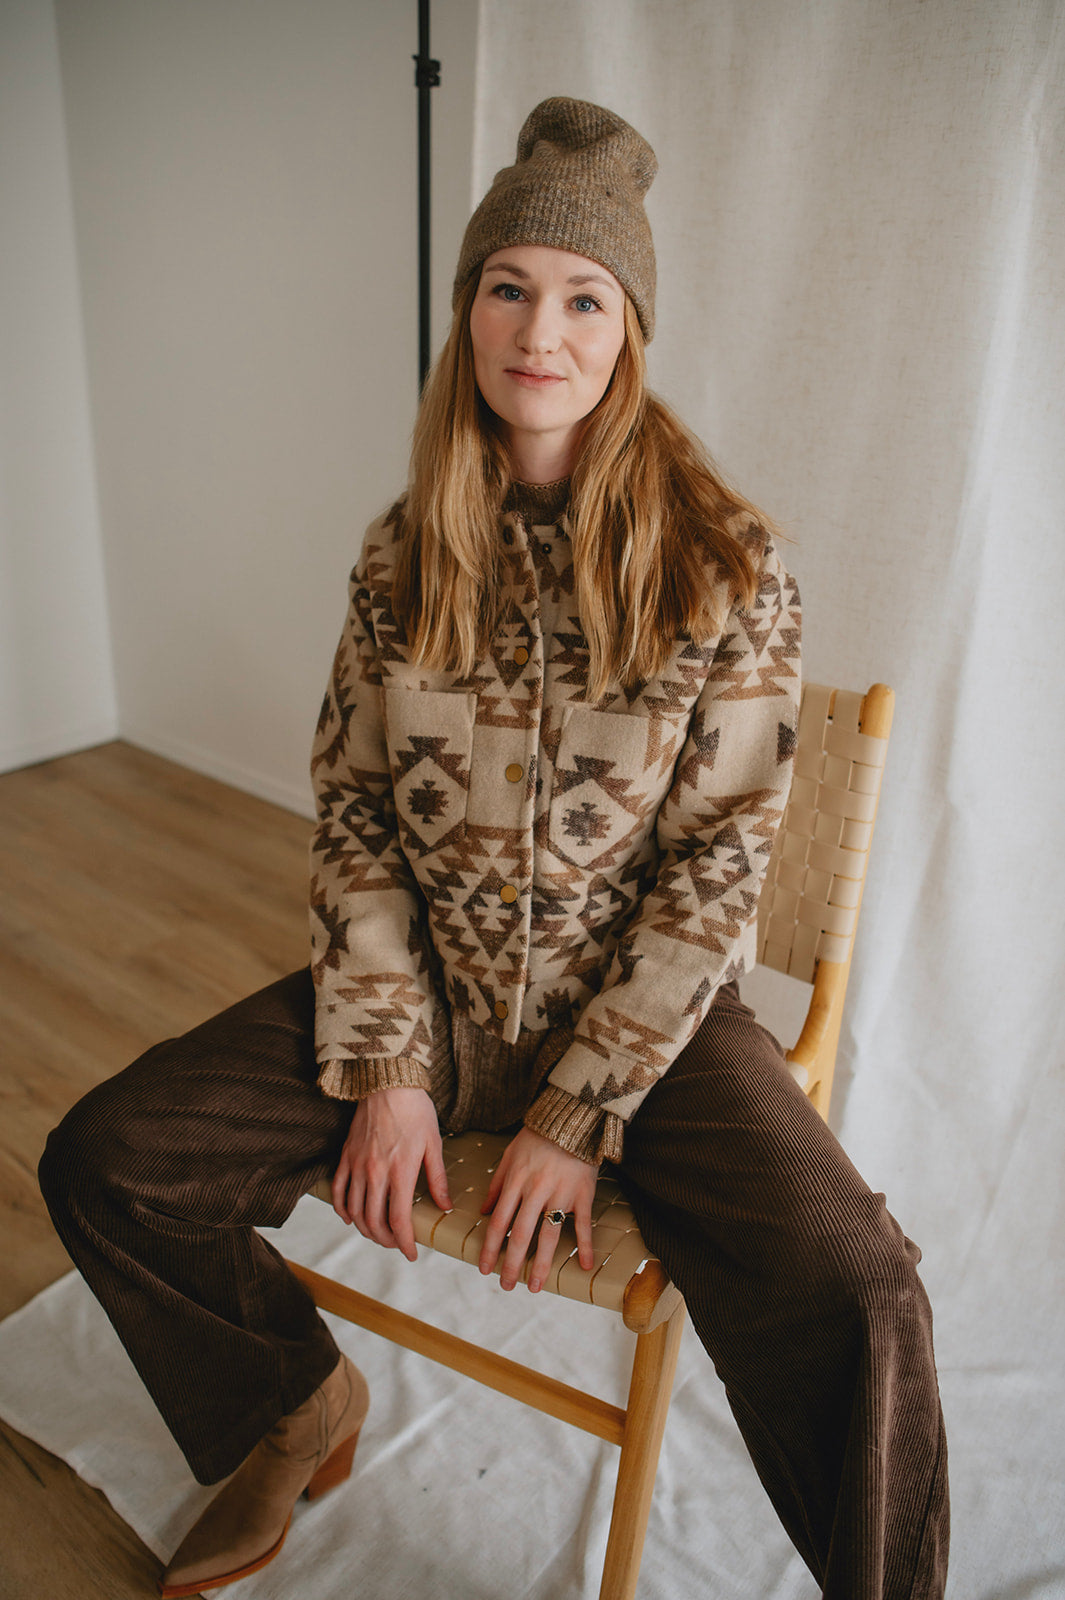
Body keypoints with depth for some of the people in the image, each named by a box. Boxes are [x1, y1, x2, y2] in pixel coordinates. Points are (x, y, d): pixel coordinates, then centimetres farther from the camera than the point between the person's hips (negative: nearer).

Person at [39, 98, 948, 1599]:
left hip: (648, 1010, -3)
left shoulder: (726, 566, -10)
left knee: (850, 1294, -26)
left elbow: (719, 861, -12)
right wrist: (385, 1069, -7)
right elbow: (354, 813, 1)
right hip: (429, 990, 4)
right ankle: (299, 1406, 24)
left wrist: (578, 1115, -14)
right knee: (103, 1162, -5)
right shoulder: (403, 554, 0)